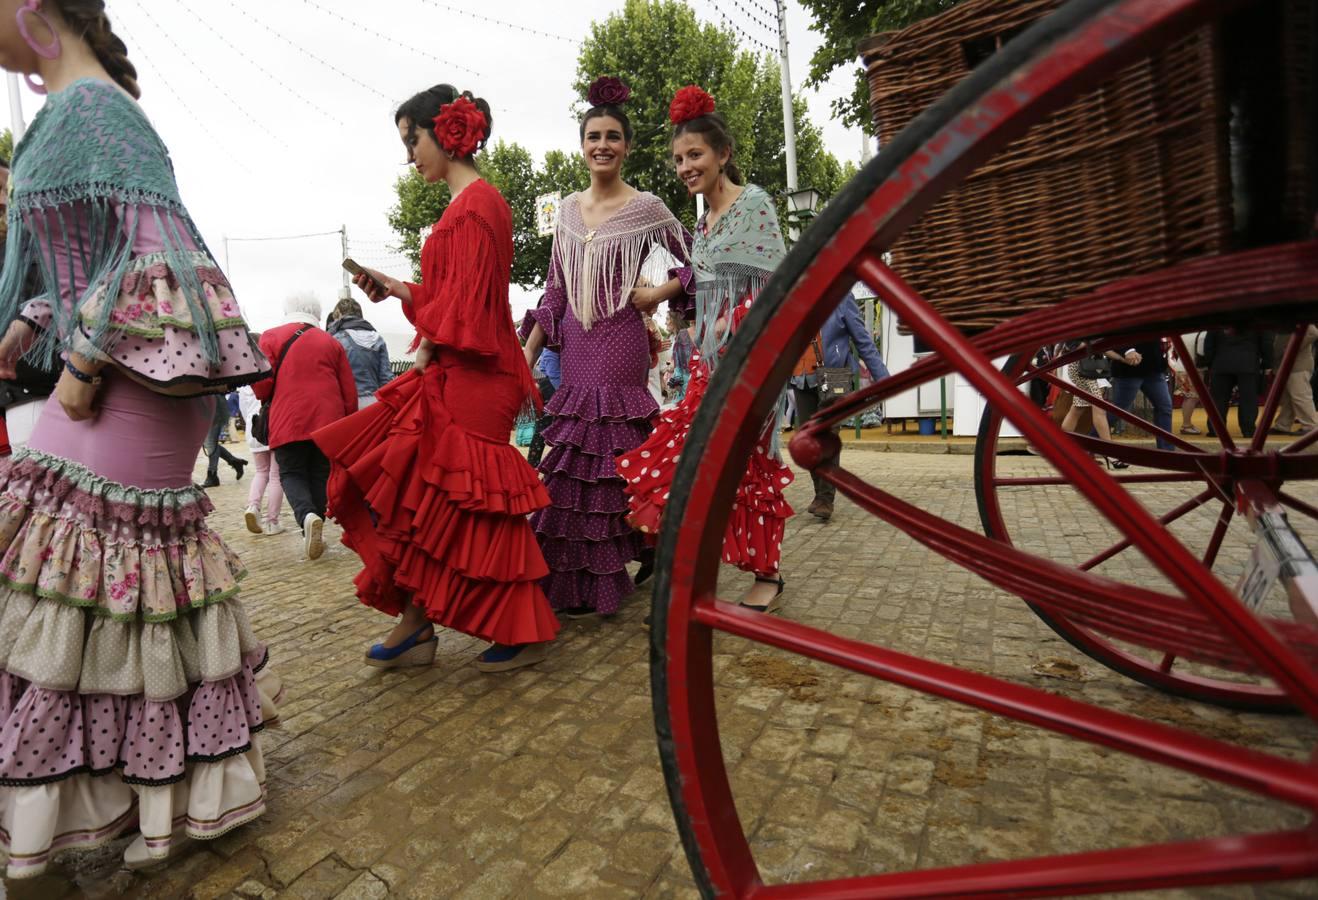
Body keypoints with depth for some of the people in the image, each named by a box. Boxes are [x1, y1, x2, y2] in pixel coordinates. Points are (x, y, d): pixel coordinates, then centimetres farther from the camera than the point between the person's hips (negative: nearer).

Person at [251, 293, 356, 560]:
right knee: (320, 476, 11)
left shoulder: (271, 338, 4)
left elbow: (261, 383, -4)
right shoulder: (332, 343, 10)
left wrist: (268, 399, 19)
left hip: (288, 422, -2)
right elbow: (349, 392, 7)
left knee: (291, 473, 8)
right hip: (328, 422, 2)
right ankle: (313, 535, 12)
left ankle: (307, 516, -20)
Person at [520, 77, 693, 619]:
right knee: (577, 461, 7)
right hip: (575, 348, 5)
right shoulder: (569, 209, 14)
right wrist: (529, 352, 8)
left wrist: (659, 294, -5)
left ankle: (594, 585, 6)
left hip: (620, 345, -5)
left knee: (605, 457, -7)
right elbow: (555, 291, 14)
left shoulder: (646, 208, 0)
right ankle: (575, 582, 22)